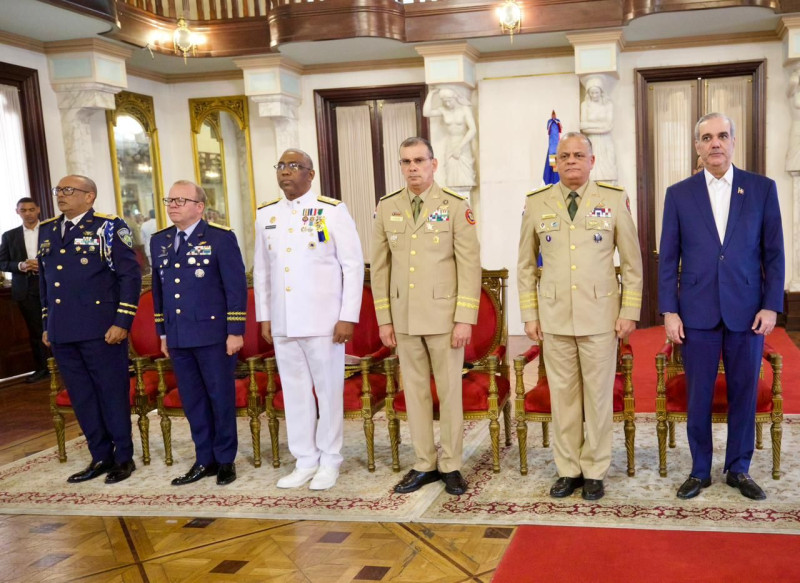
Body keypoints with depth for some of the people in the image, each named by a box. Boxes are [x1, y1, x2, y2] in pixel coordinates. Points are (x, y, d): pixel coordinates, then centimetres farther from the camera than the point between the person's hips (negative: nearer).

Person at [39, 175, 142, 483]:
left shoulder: (109, 226, -4)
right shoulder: (46, 230, 15)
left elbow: (130, 275, -8)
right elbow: (44, 281, 21)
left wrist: (122, 322, -13)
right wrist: (46, 325, 18)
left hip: (100, 330, -6)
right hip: (62, 332, 6)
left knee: (112, 394, 2)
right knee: (81, 398, 11)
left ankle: (123, 458, 15)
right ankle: (101, 457, 23)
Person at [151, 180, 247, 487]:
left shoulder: (221, 237, -6)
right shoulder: (159, 240, 12)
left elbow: (236, 287, -8)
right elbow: (158, 288, 17)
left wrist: (235, 331, -12)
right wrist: (162, 332, 15)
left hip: (213, 335, -5)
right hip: (178, 338, 6)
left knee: (221, 398, 5)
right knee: (192, 400, 11)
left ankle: (225, 459, 18)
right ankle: (205, 459, 23)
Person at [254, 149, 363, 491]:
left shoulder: (332, 210, -5)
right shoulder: (265, 215, 10)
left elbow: (353, 265, -6)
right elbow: (261, 270, 15)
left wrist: (347, 317, -10)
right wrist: (263, 317, 11)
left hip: (323, 320, -4)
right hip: (282, 322, 4)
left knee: (329, 390, 4)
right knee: (294, 391, 10)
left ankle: (329, 462, 18)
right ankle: (305, 461, 21)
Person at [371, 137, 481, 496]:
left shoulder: (456, 207, -6)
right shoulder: (386, 208, 5)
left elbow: (469, 266, -8)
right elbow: (380, 267, 7)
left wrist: (465, 319, -11)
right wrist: (384, 319, 4)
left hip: (444, 316, -3)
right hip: (404, 317, 3)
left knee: (449, 390, 5)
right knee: (415, 390, 9)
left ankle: (451, 466, 17)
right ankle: (424, 464, 20)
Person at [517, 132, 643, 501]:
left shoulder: (614, 200, -1)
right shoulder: (536, 204, 3)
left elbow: (632, 262, 2)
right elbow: (525, 265, 8)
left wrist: (630, 312, -2)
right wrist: (529, 315, 4)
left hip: (600, 315, -1)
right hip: (554, 316, 1)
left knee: (599, 394, 5)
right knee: (562, 395, 8)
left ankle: (594, 472, 19)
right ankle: (568, 470, 20)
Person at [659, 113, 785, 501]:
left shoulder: (762, 189, 4)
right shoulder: (679, 194, 3)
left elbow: (774, 253, 3)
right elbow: (668, 258, 3)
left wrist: (771, 306, -4)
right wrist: (669, 311, -3)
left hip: (747, 312, 0)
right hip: (697, 313, 0)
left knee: (744, 394, 9)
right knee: (698, 396, 7)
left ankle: (739, 469, 25)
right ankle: (700, 470, 22)